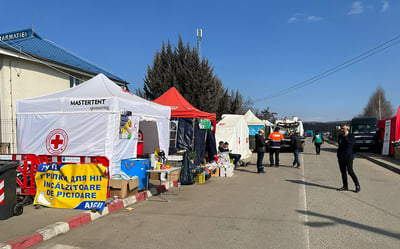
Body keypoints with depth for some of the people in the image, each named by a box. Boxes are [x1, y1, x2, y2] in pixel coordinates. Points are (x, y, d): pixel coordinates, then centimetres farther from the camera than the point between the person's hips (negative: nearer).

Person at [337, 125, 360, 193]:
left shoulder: (351, 136, -9)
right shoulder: (340, 136, 9)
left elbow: (349, 144, -24)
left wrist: (345, 136, -23)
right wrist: (338, 155, 16)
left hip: (348, 157, -6)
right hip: (341, 157, 6)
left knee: (350, 171, -7)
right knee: (343, 172, 7)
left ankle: (357, 186, 8)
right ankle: (345, 186, 13)